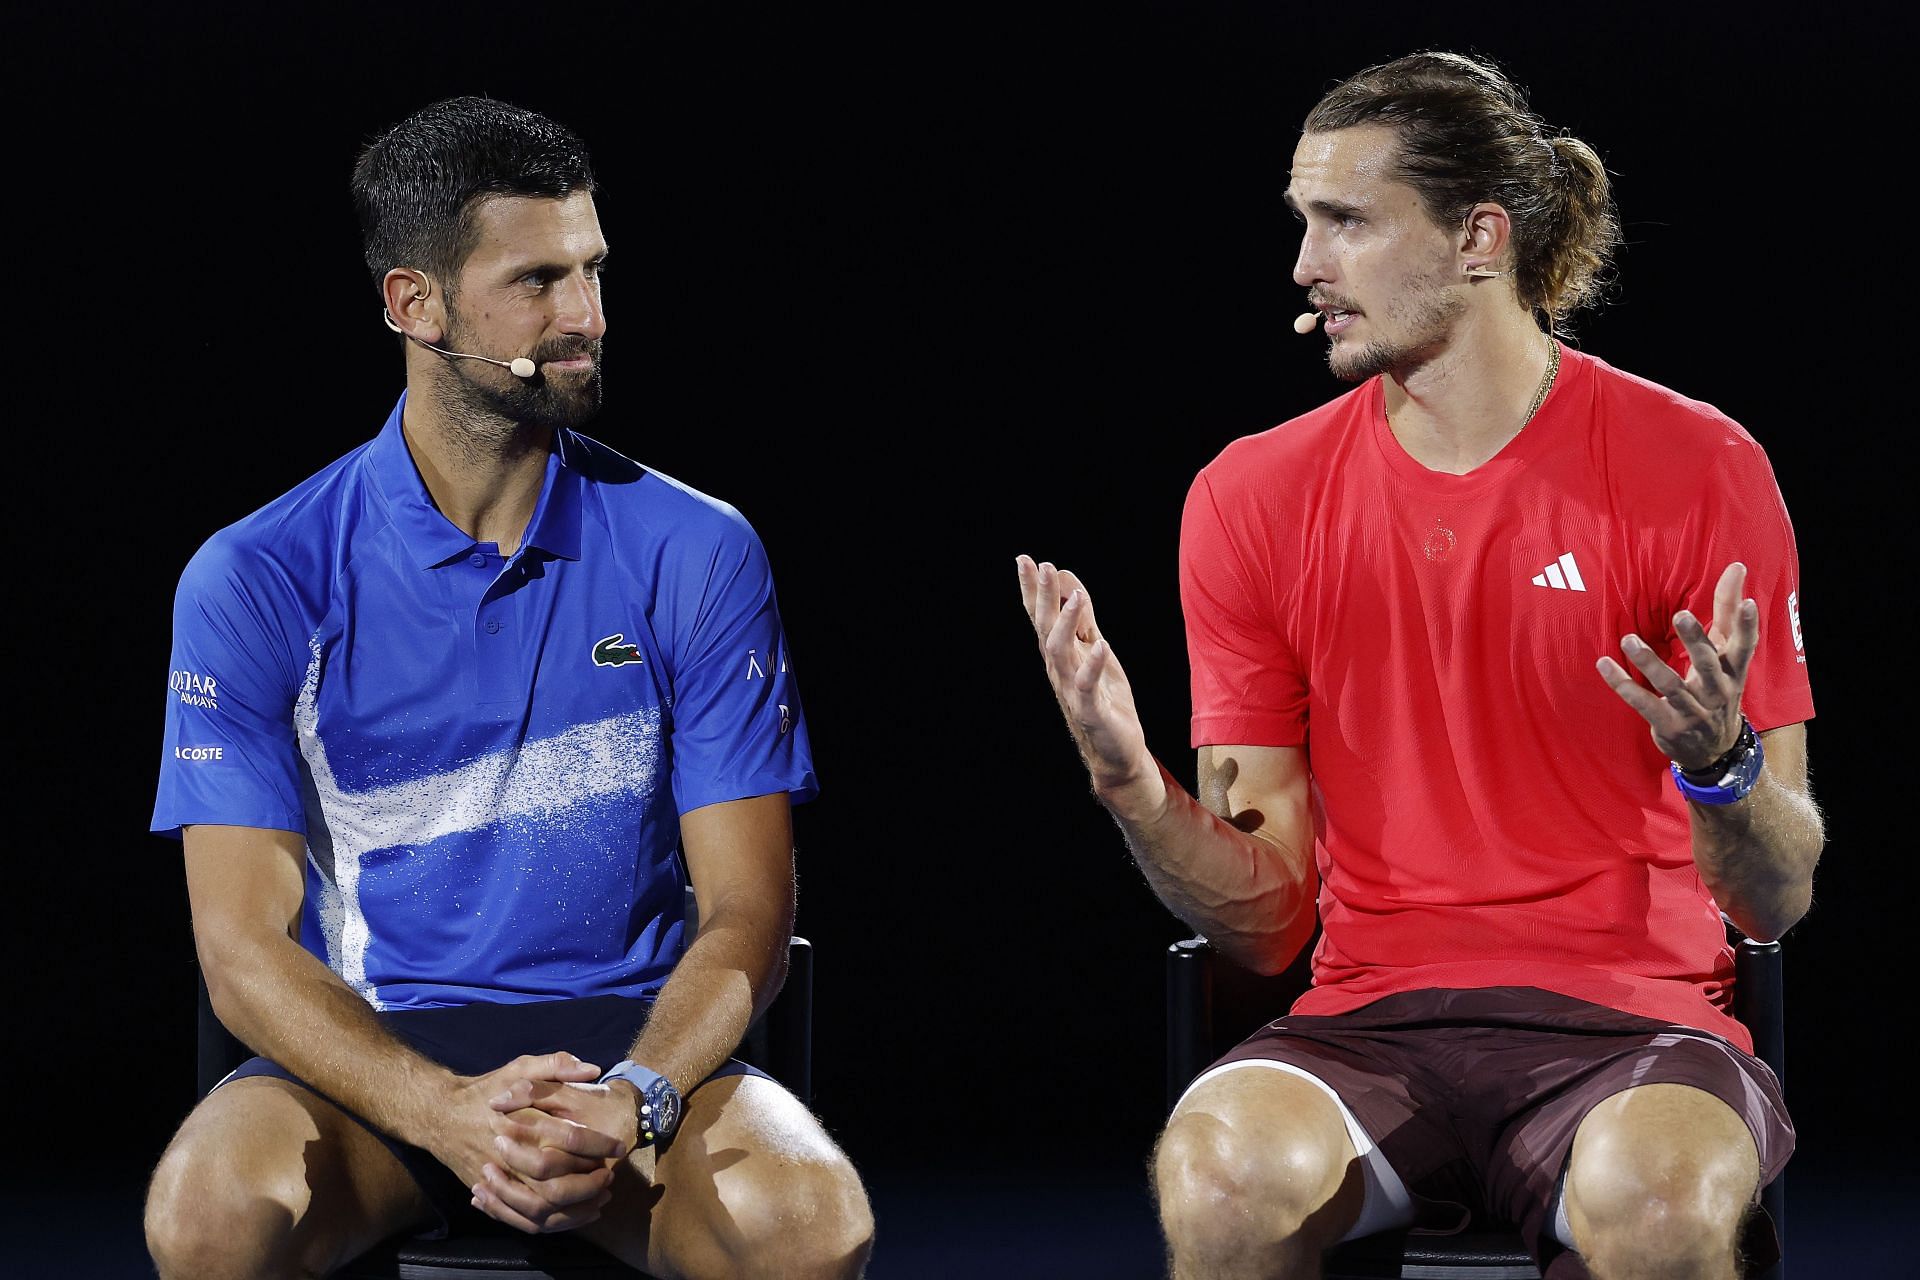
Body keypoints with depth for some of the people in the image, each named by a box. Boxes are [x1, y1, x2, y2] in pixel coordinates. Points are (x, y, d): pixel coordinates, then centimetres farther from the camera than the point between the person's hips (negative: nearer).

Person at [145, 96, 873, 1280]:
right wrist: (446, 1112, -25)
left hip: (628, 1037, 0)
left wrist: (633, 1105, -22)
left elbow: (747, 910, 0)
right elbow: (247, 942, -6)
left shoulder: (696, 556, 3)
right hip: (373, 1055, 0)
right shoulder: (255, 583, -1)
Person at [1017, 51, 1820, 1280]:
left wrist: (1719, 765, -22)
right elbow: (1267, 919, 6)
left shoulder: (1697, 470, -1)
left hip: (1629, 1021, -2)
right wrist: (1132, 785, -12)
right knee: (1223, 1170, -33)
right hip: (1371, 1026, 2)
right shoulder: (1253, 497, 7)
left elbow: (1780, 897, -1)